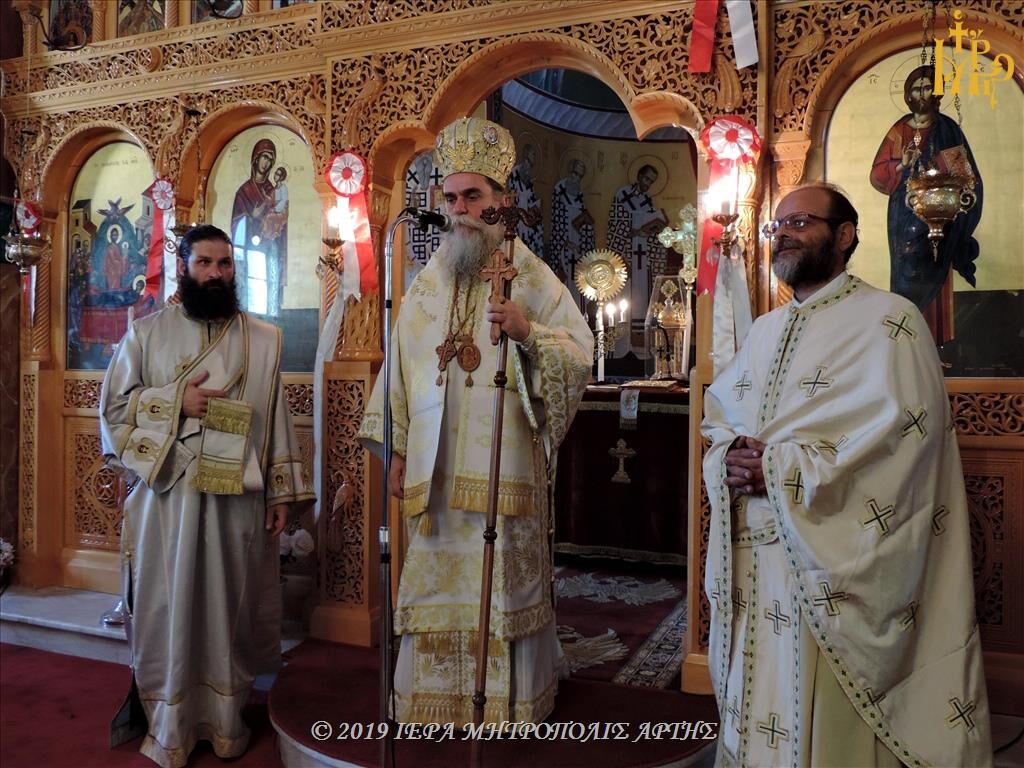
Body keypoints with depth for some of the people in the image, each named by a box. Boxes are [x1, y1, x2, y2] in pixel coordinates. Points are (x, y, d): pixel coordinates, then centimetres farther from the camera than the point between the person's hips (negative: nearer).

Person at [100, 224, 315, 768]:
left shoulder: (263, 339, 6)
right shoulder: (146, 332, 4)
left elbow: (276, 417, 5)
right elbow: (112, 404, 3)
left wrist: (283, 491, 0)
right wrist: (174, 400, -13)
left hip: (237, 498, 1)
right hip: (165, 495, 0)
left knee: (229, 607, 10)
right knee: (166, 607, 8)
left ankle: (226, 717, 26)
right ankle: (166, 724, 23)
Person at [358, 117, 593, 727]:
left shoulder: (530, 276, 0)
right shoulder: (428, 282, 11)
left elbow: (583, 353, -5)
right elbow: (404, 366, 10)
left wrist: (528, 331, -23)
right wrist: (398, 450, 7)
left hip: (506, 466, -3)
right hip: (436, 470, 4)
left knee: (505, 584, 5)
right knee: (437, 585, 10)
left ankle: (512, 704, 23)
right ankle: (436, 700, 26)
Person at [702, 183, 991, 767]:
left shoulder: (889, 320, -6)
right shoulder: (765, 330, 17)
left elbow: (902, 437, -18)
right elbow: (720, 414, 17)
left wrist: (783, 469, -18)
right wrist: (729, 458, -6)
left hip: (831, 561, -7)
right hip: (750, 558, 7)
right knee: (756, 712, 17)